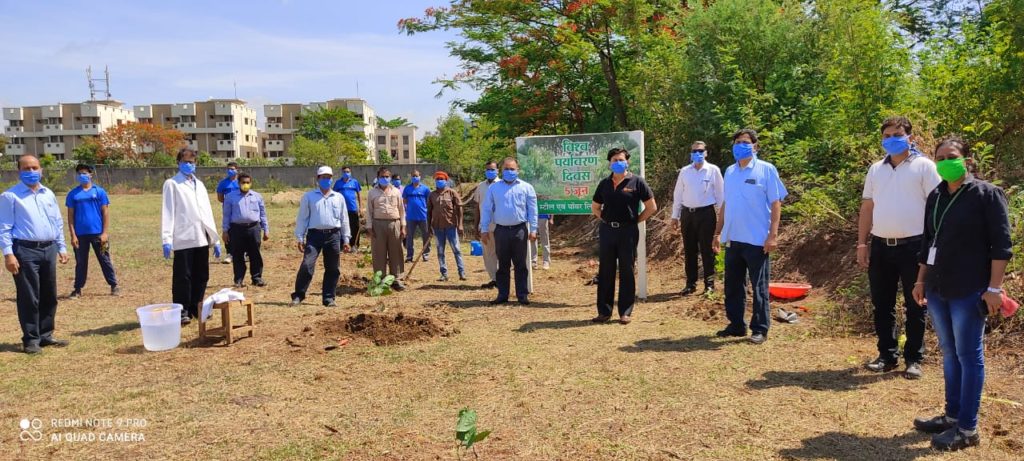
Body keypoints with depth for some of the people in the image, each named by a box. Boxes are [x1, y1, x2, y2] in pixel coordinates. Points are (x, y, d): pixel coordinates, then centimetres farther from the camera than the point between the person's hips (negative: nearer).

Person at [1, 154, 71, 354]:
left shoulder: (49, 194, 14)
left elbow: (58, 223, 19)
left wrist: (62, 248, 15)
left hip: (48, 249, 6)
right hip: (25, 251, -6)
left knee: (49, 296, 12)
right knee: (29, 298, -2)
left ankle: (45, 335, 23)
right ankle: (31, 339, 8)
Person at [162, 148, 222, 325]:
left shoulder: (199, 184, 20)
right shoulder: (172, 184, 3)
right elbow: (168, 212, -6)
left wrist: (215, 239, 15)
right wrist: (166, 239, -15)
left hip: (202, 238, 5)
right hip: (183, 239, -5)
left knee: (201, 276, 9)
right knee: (183, 277, -2)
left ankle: (196, 308, 20)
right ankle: (182, 311, 5)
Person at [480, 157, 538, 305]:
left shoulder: (526, 187, 4)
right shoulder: (493, 188, 7)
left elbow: (532, 210, 3)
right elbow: (487, 209, 7)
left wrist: (533, 229, -2)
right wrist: (484, 229, 3)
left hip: (520, 230, -1)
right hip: (501, 230, 1)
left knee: (520, 265, 4)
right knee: (502, 265, 8)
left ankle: (522, 295, 11)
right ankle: (502, 295, 15)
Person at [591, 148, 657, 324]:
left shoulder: (636, 182, -1)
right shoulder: (604, 183, 10)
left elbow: (651, 207, 0)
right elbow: (595, 207, 21)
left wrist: (635, 220, -3)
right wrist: (605, 219, 8)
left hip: (628, 231, -4)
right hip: (606, 230, 4)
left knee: (626, 272, 2)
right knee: (605, 271, 6)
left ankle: (626, 312, 10)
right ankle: (604, 311, 14)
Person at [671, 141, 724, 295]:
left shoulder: (713, 170, -2)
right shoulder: (684, 171, 6)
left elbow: (720, 194, 0)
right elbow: (678, 194, 10)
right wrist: (675, 216, 9)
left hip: (706, 213, -3)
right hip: (687, 214, 3)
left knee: (706, 250, 2)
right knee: (690, 251, 9)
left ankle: (709, 284, 11)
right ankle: (690, 284, 18)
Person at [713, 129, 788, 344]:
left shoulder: (766, 170, -4)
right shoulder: (729, 172, 12)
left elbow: (775, 203, -7)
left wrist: (773, 235, -15)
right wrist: (717, 233, 14)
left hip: (757, 240, -5)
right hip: (733, 239, 6)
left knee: (759, 287, 2)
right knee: (733, 286, 12)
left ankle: (760, 329, 11)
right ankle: (736, 325, 24)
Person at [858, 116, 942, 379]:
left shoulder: (923, 166, -2)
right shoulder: (876, 169, 12)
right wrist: (862, 243, 7)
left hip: (913, 246, -4)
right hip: (880, 246, 5)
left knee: (915, 306, 4)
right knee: (882, 304, 10)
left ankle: (913, 359, 14)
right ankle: (887, 355, 21)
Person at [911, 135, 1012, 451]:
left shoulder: (987, 194, -7)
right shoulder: (935, 197, 11)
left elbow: (1001, 244, -11)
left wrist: (994, 287, -16)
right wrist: (921, 281, 18)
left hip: (969, 291, -6)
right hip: (937, 288, 6)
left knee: (968, 355, 0)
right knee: (949, 353, 14)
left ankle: (967, 428, 7)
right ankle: (952, 415, 26)